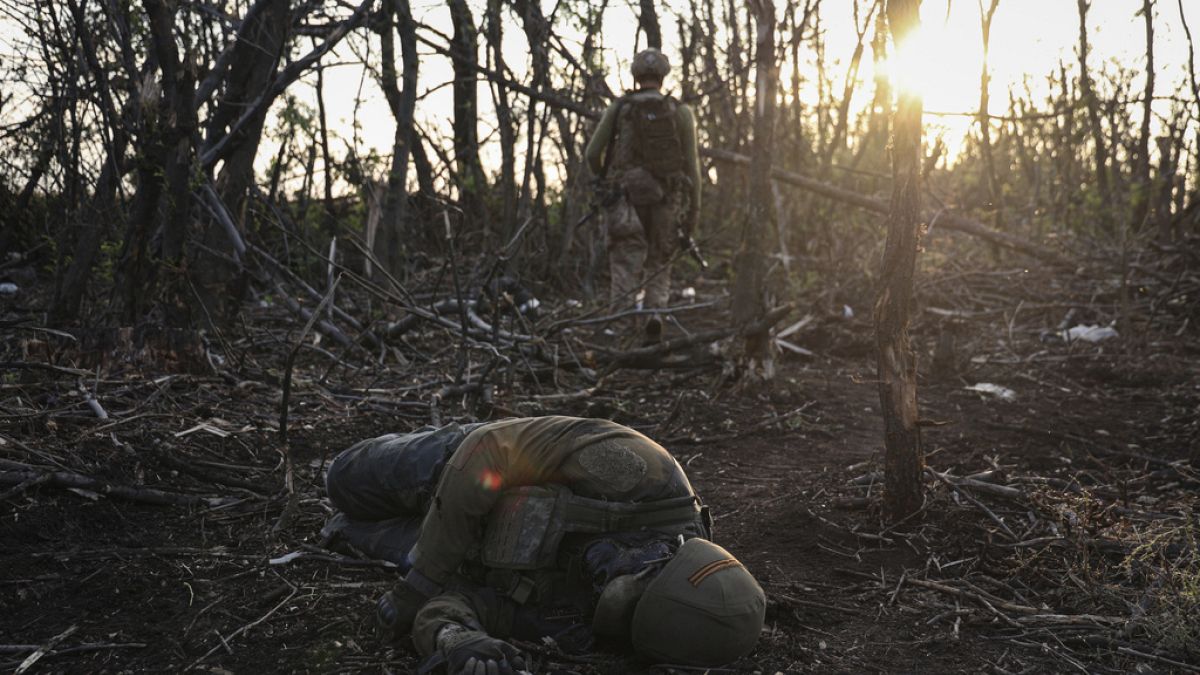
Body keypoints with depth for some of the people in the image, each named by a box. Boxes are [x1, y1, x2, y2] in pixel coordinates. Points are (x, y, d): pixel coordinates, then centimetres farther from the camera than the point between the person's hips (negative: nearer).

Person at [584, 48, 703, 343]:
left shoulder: (619, 108, 3)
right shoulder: (681, 112, 3)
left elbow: (593, 153, 3)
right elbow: (691, 165, 0)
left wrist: (604, 181, 23)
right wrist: (693, 210, 6)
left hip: (627, 196, -1)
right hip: (667, 199, 1)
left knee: (625, 267, 2)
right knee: (659, 264, 15)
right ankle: (656, 312, -8)